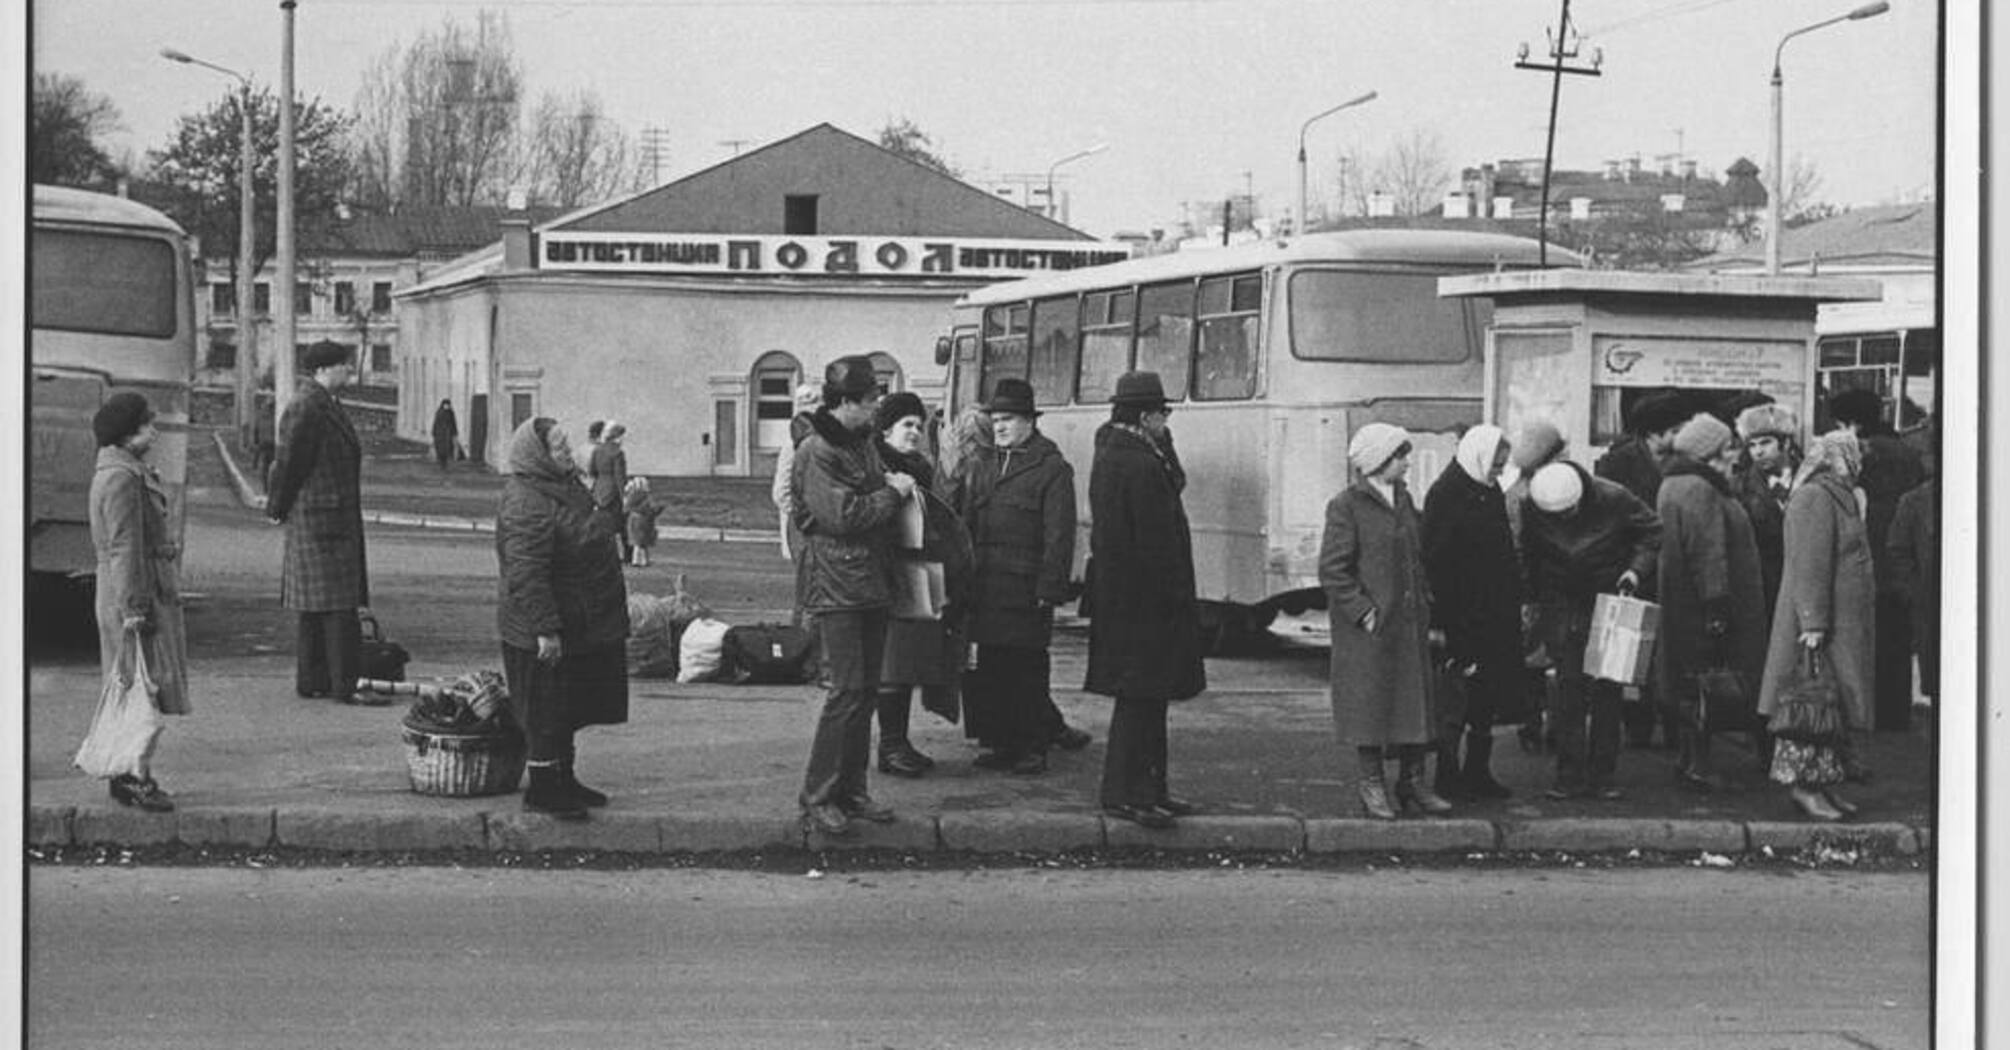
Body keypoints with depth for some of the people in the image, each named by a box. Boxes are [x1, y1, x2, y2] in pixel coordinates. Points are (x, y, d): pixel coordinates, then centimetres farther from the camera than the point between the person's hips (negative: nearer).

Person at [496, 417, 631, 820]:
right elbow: (526, 576, -28)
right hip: (548, 634, -10)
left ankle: (564, 781, 29)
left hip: (582, 628, 10)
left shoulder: (565, 488, 11)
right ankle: (543, 790, 9)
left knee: (568, 711, 18)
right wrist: (546, 630, -30)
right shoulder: (526, 506, -23)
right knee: (546, 712, -1)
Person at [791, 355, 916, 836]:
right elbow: (842, 515, -20)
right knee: (847, 690, -11)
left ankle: (851, 791, 17)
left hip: (871, 581, 9)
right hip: (835, 584, -9)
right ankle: (817, 798, -5)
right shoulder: (817, 452, -12)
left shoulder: (864, 443, 16)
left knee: (866, 689, 10)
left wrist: (897, 486, 11)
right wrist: (892, 493, -10)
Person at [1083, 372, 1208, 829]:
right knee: (1139, 697, -5)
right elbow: (1156, 541, -21)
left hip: (1121, 598, 10)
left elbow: (1174, 485, 17)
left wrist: (1163, 443, 6)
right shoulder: (1139, 465, -19)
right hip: (1143, 601, -10)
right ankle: (1123, 792, -1)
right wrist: (1173, 597, -17)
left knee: (1146, 696, 15)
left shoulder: (1110, 454, 12)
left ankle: (1148, 790, 22)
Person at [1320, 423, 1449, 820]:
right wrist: (1365, 612, -16)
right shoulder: (1346, 506, -9)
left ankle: (1413, 780, 17)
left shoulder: (1404, 500, 12)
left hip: (1409, 622, 6)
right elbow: (1331, 570, -12)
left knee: (1415, 697, 8)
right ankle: (1372, 786, 9)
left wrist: (1427, 611, 12)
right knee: (1370, 703, 1)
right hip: (1367, 626, -6)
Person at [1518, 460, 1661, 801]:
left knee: (1607, 690, 0)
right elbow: (1527, 555, 7)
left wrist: (1636, 571, -13)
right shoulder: (1532, 508, -11)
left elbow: (1653, 533, -1)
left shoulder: (1614, 499, -16)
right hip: (1560, 604, 1)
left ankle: (1602, 778, 5)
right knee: (1568, 689, -5)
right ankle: (1570, 777, -1)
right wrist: (1528, 599, 5)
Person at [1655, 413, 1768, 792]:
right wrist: (1716, 603, -24)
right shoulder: (1699, 492, -17)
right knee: (1702, 686, -6)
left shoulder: (1676, 485, 17)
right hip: (1699, 606, -11)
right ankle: (1695, 765, -4)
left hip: (1680, 606, 11)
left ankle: (1687, 759, 22)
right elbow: (1707, 553, -23)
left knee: (1689, 687, 16)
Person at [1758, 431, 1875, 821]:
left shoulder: (1839, 498, 18)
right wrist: (1813, 622, -25)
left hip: (1845, 622, 10)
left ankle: (1824, 783, 15)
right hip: (1820, 622, -10)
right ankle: (1802, 781, -4)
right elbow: (1809, 565, -21)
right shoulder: (1814, 499, -15)